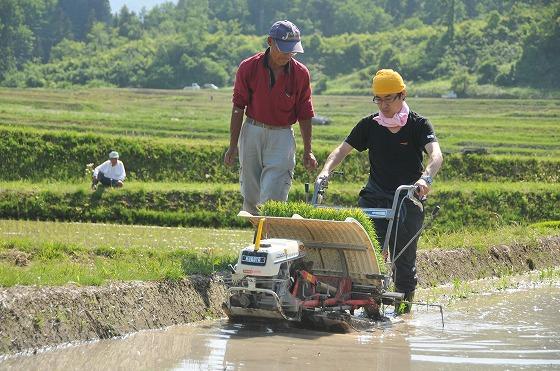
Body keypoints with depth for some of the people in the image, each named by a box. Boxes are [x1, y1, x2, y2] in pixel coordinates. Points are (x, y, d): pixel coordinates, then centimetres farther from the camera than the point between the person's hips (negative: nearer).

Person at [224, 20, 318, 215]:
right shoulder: (248, 67, -4)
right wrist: (233, 146, 0)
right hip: (252, 133, 1)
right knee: (250, 197, 8)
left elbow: (305, 115, 4)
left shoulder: (300, 73, -3)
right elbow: (238, 109, 0)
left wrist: (308, 151, 3)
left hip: (282, 135, -1)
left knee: (272, 198, -11)